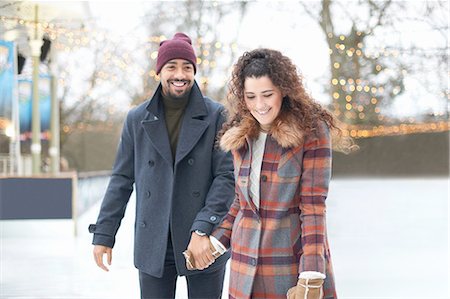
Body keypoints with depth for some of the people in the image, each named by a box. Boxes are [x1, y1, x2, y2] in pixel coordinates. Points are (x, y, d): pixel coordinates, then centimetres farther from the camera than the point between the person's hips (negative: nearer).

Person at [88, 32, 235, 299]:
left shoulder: (215, 116, -3)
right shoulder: (138, 119, 6)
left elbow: (227, 176, -8)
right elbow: (122, 180, 9)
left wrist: (203, 230, -18)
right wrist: (104, 234, 6)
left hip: (204, 244, -2)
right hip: (154, 247, 2)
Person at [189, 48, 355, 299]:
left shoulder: (312, 131, -8)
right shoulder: (241, 136, 8)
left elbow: (313, 205, -12)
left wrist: (311, 277, -18)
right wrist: (215, 241, 8)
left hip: (296, 257, -4)